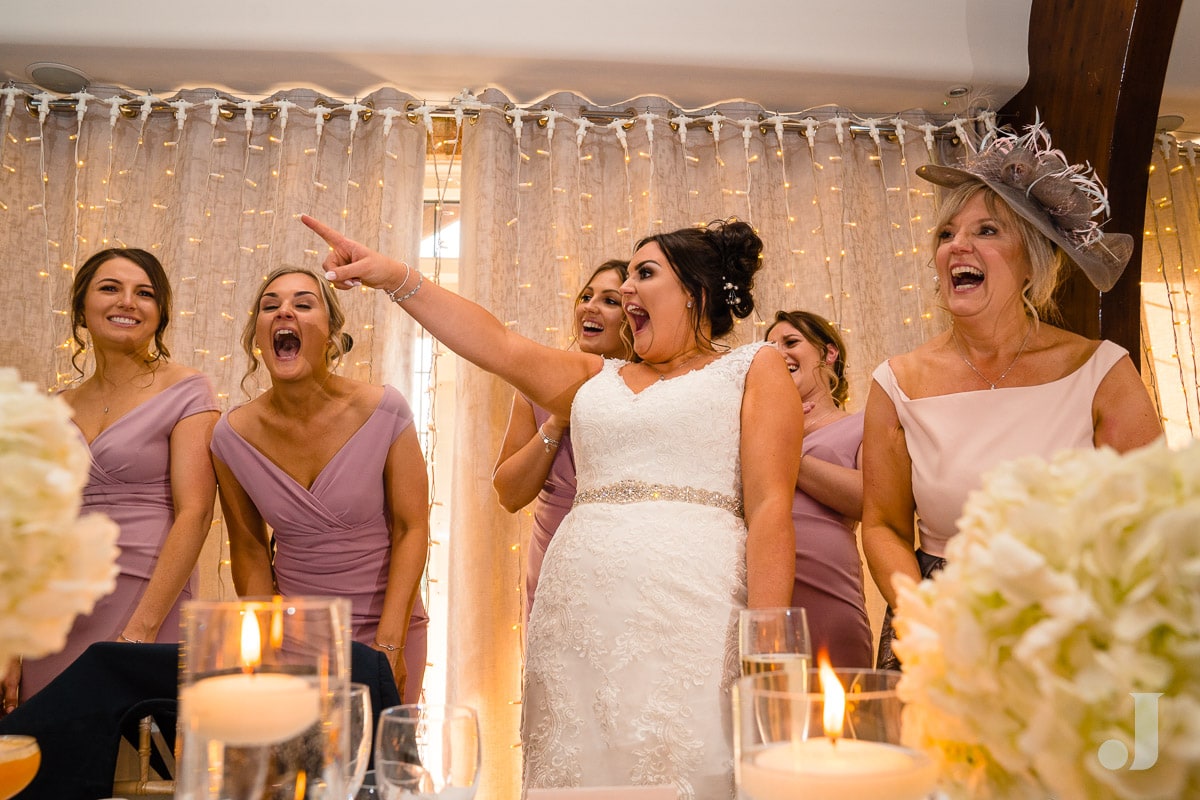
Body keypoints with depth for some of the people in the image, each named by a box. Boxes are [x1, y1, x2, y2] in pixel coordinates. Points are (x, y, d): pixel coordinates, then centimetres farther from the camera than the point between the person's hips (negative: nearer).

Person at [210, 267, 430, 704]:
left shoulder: (383, 411, -14)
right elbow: (249, 550, 2)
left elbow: (411, 529, -12)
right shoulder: (232, 435, -7)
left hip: (386, 624, -2)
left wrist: (388, 646, -16)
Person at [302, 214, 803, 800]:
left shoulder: (753, 369, 8)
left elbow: (770, 506, -2)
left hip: (687, 617, -4)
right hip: (577, 614, 5)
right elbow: (500, 346, 10)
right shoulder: (598, 379, 23)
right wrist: (396, 278, 0)